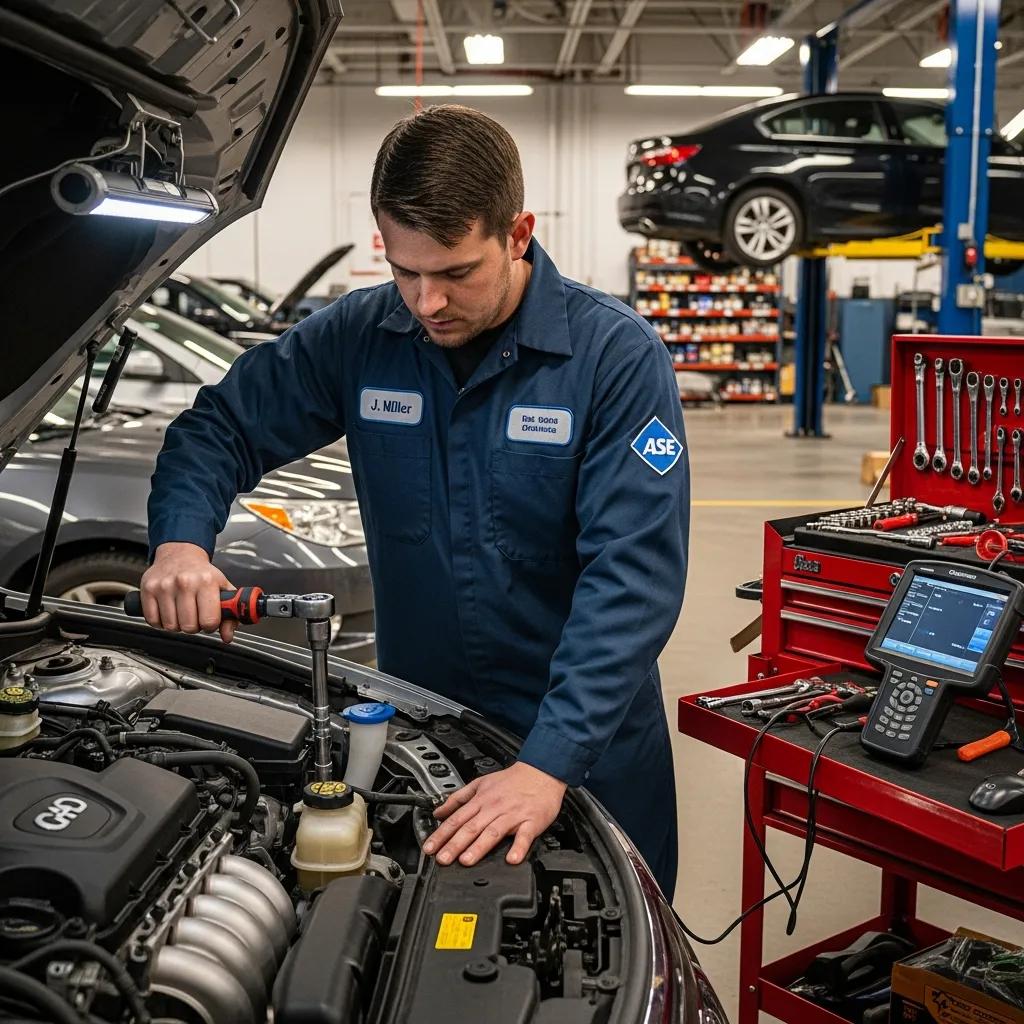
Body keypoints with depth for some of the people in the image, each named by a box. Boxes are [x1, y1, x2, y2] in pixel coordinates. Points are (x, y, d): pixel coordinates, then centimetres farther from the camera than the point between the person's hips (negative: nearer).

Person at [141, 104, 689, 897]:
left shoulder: (618, 355, -19)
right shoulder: (359, 337, -8)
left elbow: (633, 574, -25)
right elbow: (224, 425, 2)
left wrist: (549, 763, -34)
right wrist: (181, 541, -20)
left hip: (585, 743, -2)